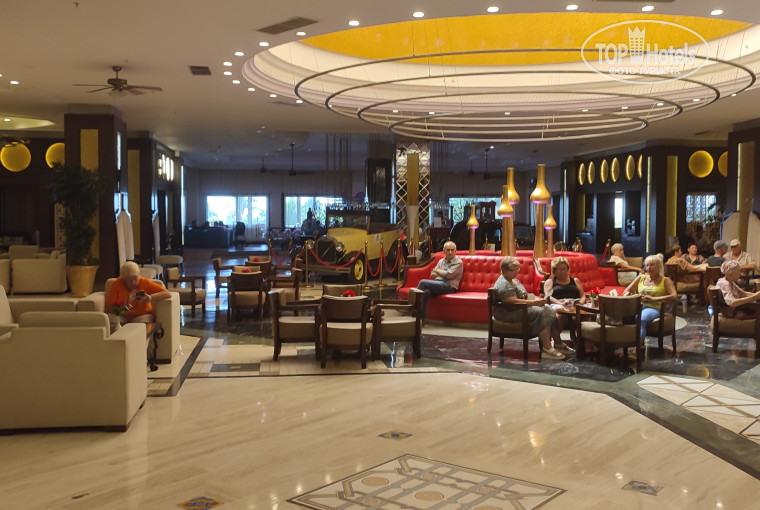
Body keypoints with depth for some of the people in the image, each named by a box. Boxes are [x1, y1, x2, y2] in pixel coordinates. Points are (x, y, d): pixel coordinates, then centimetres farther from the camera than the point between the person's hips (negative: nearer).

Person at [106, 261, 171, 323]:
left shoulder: (145, 282, -4)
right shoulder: (117, 284, -5)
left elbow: (168, 294, -12)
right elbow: (108, 310, -8)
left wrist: (149, 298, -25)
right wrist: (125, 305, -25)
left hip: (143, 316, -1)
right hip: (123, 317, 1)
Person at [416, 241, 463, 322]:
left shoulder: (458, 262, 4)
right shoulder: (441, 261, 25)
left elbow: (449, 275, -10)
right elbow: (432, 275, 18)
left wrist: (438, 271, 7)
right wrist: (442, 273, -2)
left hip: (448, 286, -6)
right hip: (437, 285, 6)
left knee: (423, 282, -25)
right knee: (426, 292, -31)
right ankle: (421, 320, -32)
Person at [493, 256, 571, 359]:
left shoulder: (514, 280, 19)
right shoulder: (503, 284, -17)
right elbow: (513, 302, -27)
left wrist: (536, 301, 4)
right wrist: (534, 302, -25)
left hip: (521, 308, 11)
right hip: (508, 313, -11)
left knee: (548, 309, -6)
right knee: (540, 313, -27)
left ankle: (558, 343, -4)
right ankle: (547, 349, -29)